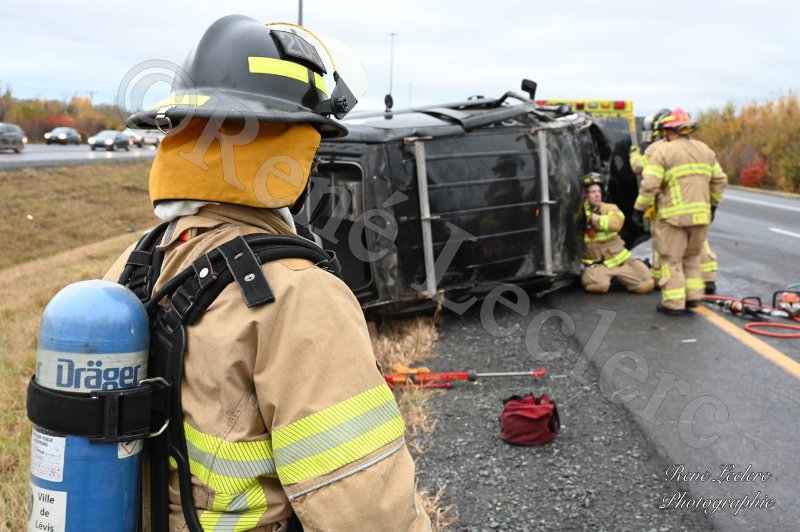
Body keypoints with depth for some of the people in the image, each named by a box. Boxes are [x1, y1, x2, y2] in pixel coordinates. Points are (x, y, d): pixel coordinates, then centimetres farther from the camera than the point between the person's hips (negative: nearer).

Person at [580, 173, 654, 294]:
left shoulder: (610, 208, -2)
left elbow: (616, 223, -23)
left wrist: (593, 217, -29)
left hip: (620, 260, 2)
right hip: (595, 263, -2)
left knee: (645, 285, -8)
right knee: (597, 285, -32)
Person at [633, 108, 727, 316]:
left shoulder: (662, 151, -7)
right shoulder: (705, 150, 13)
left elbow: (650, 184, -14)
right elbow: (720, 180, 15)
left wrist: (640, 207, -3)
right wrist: (713, 204, 25)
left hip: (674, 215, -6)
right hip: (700, 215, 6)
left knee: (672, 259, 3)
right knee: (692, 256, 21)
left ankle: (674, 303, 4)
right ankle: (693, 296, 22)